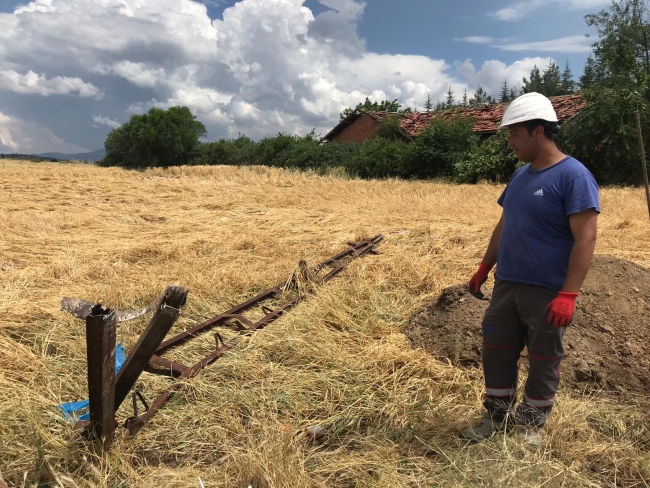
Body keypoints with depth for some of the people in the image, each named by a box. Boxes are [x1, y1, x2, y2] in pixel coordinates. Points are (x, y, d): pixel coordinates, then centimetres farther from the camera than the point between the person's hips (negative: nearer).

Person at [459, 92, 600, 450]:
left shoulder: (574, 176, -14)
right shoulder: (520, 175, 10)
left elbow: (585, 239, -19)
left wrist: (568, 294, -24)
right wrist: (484, 268, 17)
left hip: (548, 294, -7)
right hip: (506, 286, 7)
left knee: (543, 361, 10)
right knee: (497, 353, 13)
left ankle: (531, 425, 27)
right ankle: (497, 417, 30)